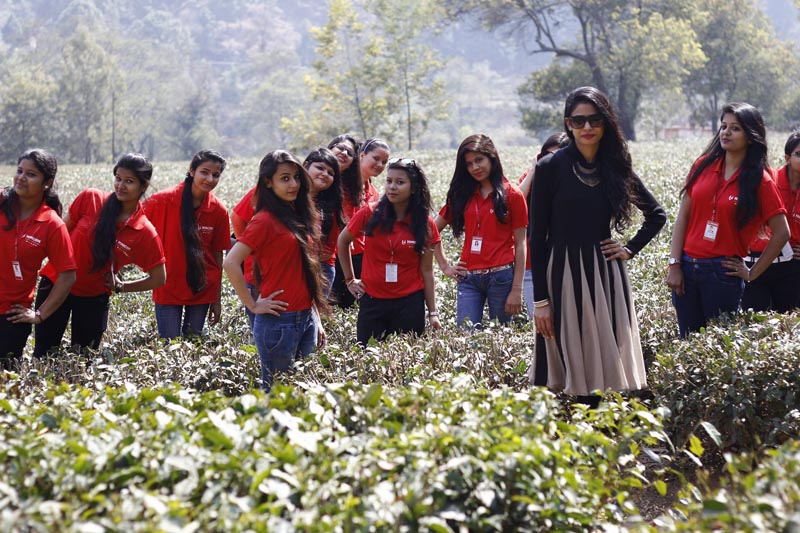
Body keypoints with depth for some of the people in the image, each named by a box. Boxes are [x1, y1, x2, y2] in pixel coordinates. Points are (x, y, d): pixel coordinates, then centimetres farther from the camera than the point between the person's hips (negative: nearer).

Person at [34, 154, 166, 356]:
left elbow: (158, 279, -5)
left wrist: (120, 286, -3)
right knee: (43, 354, 6)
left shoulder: (145, 233, -14)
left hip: (93, 299, -1)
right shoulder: (90, 199, -12)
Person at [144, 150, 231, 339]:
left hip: (202, 291, 2)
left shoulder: (218, 211, -3)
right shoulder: (163, 201, -12)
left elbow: (218, 256, 4)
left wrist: (217, 300, 6)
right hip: (167, 288, -2)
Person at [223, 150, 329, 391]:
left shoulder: (298, 217, 12)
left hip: (306, 318, 7)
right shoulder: (265, 220, -11)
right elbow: (230, 263, -19)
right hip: (279, 321, -7)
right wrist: (253, 305, -14)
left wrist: (316, 320, 15)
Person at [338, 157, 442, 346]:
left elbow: (426, 271, 1)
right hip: (372, 302, 0)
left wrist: (433, 312, -1)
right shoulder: (370, 214, -5)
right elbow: (343, 241, 11)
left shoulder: (425, 224, -2)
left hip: (410, 304, 0)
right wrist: (349, 279, 10)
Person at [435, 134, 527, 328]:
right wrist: (444, 266, 7)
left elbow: (520, 245, -2)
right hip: (469, 279, 3)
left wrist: (517, 289, -7)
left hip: (501, 277, -3)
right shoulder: (462, 195, 11)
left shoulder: (512, 195, 1)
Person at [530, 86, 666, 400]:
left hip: (607, 275, 4)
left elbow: (657, 215, 22)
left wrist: (631, 249, 6)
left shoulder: (616, 168, 8)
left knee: (603, 366, 3)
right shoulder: (551, 168, -3)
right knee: (573, 367, -4)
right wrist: (540, 300, -9)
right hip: (565, 276, -4)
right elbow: (537, 236, -5)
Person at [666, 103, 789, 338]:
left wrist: (752, 273, -2)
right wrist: (674, 264, -1)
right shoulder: (704, 165, 5)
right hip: (686, 267, 3)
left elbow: (781, 233, -2)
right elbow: (683, 216, 5)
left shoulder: (760, 181, -4)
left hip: (723, 273, -3)